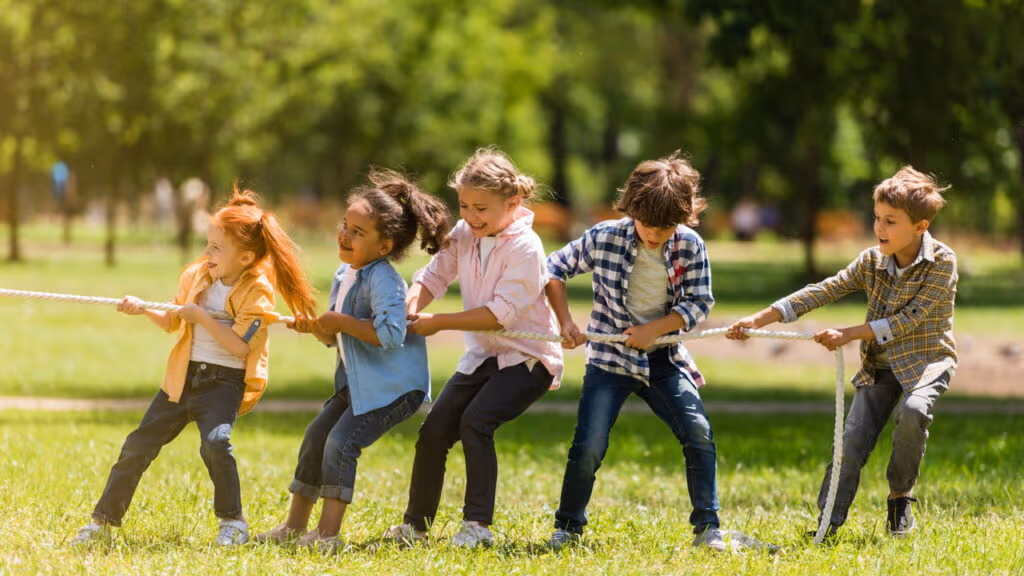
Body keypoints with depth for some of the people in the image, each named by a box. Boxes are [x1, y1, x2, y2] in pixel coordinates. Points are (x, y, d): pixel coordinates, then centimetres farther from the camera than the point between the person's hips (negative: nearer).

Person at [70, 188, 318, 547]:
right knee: (139, 444, 4)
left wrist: (202, 316, -20)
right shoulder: (196, 275, 6)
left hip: (224, 381, -6)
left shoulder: (257, 291, -12)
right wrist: (145, 311, 2)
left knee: (215, 441, -30)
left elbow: (240, 346, -21)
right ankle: (104, 520, 15)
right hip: (183, 376, 6)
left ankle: (233, 522, -10)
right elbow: (174, 322, 20)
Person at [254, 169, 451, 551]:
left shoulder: (383, 279, -23)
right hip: (358, 382, 10)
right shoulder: (344, 275, 7)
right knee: (316, 436, 10)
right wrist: (316, 329, -6)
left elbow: (390, 334, -35)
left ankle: (328, 533, -14)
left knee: (341, 442, -18)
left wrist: (341, 322, -25)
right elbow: (337, 338, 17)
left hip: (394, 386, -10)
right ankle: (295, 526, 21)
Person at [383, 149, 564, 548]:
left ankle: (478, 525, -22)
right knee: (434, 428, -1)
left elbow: (500, 313, -25)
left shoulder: (525, 247, -21)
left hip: (528, 357, -7)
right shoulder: (464, 235, 1)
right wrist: (412, 307, -18)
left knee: (475, 419, -26)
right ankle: (416, 525, 11)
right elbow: (434, 275, 5)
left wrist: (439, 322, -24)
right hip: (482, 355, 7)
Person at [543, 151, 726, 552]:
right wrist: (565, 321, -10)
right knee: (588, 447, -10)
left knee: (699, 433, -12)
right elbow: (555, 269, 0)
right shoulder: (604, 239, -12)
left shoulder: (691, 247, -8)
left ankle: (707, 528, -1)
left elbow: (698, 304, -6)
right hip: (610, 360, -2)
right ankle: (567, 529, 11)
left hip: (663, 358, 2)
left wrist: (653, 329, -18)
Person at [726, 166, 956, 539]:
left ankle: (900, 500, -12)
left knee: (912, 411, -33)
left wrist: (849, 335, -22)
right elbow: (821, 293, -4)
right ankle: (828, 523, -7)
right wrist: (759, 319, -11)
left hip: (926, 361, -4)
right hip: (879, 366, 4)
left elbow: (910, 318, -20)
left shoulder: (941, 262, -16)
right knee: (852, 441, -11)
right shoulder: (872, 261, -2)